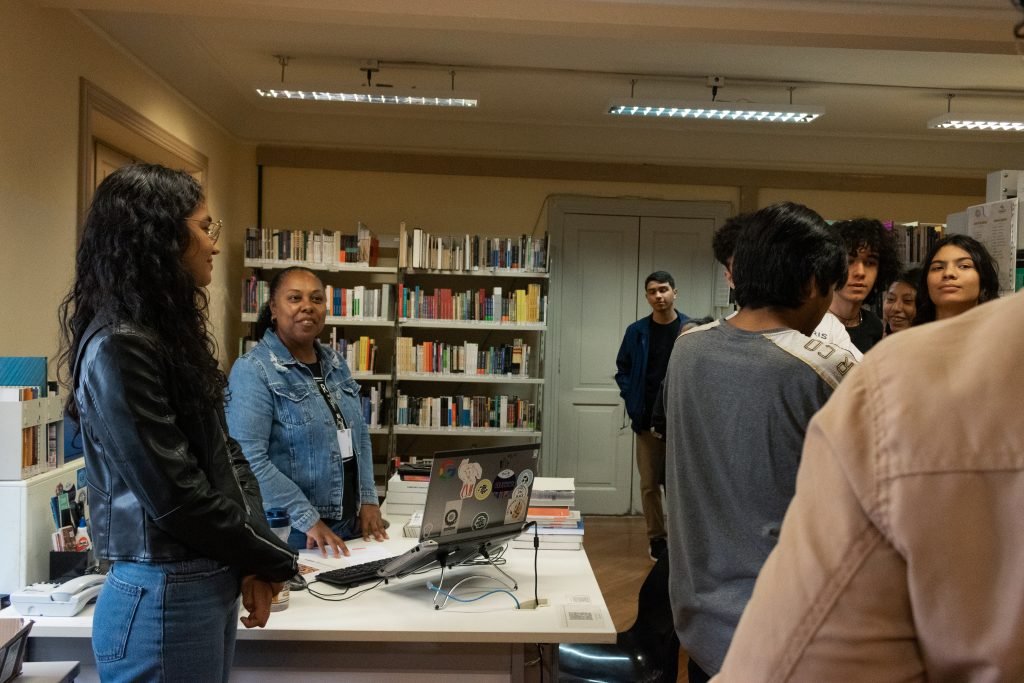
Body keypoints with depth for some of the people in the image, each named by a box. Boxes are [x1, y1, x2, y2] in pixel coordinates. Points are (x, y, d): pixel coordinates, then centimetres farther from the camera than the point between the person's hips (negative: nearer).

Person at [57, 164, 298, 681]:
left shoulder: (170, 334, 10)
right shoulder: (118, 348, -19)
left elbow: (225, 454, 7)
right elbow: (176, 494, -21)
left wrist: (251, 562, -3)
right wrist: (272, 561, -8)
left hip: (211, 584, 8)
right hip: (164, 597, -8)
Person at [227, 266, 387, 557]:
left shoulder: (335, 364, 9)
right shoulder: (253, 370, -12)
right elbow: (250, 459, -20)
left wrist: (368, 500, 3)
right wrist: (308, 520, -21)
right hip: (288, 533, -6)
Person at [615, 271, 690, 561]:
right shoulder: (637, 331, 3)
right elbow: (622, 369, 10)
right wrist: (632, 403, 0)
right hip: (648, 421, 2)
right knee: (650, 484, 7)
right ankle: (656, 537, 20)